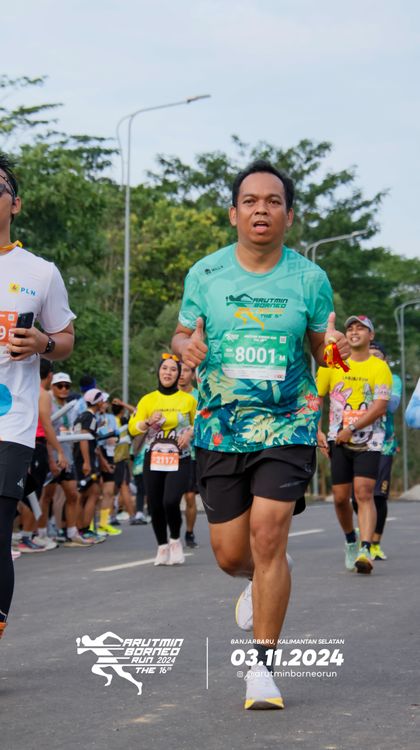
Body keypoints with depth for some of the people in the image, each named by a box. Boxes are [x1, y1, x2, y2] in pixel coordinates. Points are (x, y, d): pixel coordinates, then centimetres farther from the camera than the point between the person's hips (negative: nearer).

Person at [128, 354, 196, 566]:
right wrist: (148, 422, -17)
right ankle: (162, 546, 24)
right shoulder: (148, 400, 6)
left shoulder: (188, 399, 4)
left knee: (170, 501, -19)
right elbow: (132, 428, 1)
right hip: (154, 460, 2)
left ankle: (175, 540, 7)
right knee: (154, 506, 2)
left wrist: (190, 433, -6)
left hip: (180, 461, -2)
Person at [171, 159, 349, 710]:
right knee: (231, 554, 6)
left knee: (268, 538, -15)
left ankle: (262, 665, -2)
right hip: (220, 431, 2)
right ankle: (260, 583, 45)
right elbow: (182, 335, 10)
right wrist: (186, 347, -14)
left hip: (287, 427, -2)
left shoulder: (310, 278, -2)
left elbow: (321, 349, 8)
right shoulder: (205, 274, 0)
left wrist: (335, 349, -16)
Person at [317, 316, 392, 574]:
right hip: (338, 443, 3)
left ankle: (366, 550, -23)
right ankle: (350, 541, 27)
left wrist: (351, 429, -17)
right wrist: (317, 431, 1)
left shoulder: (380, 367, -2)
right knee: (341, 498, 4)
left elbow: (380, 407, -12)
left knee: (364, 494, -16)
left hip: (368, 442, -3)